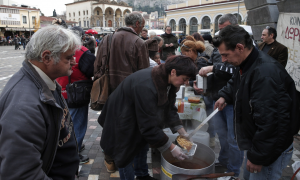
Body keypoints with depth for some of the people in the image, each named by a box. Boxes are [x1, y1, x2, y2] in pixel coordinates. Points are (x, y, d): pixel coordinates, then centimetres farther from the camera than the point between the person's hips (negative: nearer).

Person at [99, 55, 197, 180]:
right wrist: (171, 148, -27)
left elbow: (170, 109, -1)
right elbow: (149, 125, -35)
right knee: (126, 157, 3)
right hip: (123, 123, -8)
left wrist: (182, 132, -7)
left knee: (142, 146, 21)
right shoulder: (146, 86, -40)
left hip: (140, 121, 9)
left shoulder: (166, 80, -12)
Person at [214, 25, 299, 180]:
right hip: (255, 142, 9)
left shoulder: (265, 73, -30)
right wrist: (225, 96, 8)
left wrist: (257, 157, -24)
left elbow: (268, 121, -32)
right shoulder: (246, 66, 2)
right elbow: (235, 83, 26)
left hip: (271, 149, -9)